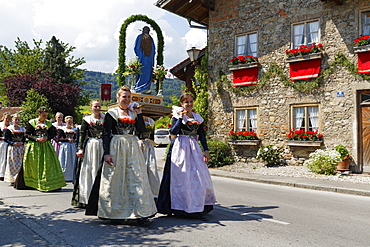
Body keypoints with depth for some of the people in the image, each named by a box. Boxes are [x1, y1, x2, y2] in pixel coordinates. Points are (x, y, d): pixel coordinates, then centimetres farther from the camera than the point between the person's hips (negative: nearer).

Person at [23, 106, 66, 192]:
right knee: (35, 165, 1)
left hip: (46, 145, 2)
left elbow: (52, 134, 9)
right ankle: (34, 183, 12)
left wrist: (46, 138, -11)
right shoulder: (32, 122, 2)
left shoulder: (48, 123, 9)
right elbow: (27, 134, -1)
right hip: (34, 146, -1)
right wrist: (36, 139, -14)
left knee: (49, 163, -4)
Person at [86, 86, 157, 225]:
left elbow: (142, 130, 3)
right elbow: (106, 134, -4)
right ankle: (116, 214, 14)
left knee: (136, 179, -4)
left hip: (133, 149, 3)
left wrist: (138, 113, 0)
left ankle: (140, 214, -2)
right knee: (116, 180, 2)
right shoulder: (112, 113, 2)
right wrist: (106, 153, -13)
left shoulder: (133, 113, 14)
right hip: (116, 149, -3)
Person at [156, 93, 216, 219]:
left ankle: (199, 208, 9)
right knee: (182, 178, -3)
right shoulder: (177, 115, 1)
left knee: (199, 177, 0)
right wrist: (181, 118, -16)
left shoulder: (198, 117, 13)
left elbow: (202, 135, 13)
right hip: (180, 148, -4)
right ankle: (181, 208, 8)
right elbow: (173, 131, -14)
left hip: (194, 149, 4)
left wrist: (206, 150, 5)